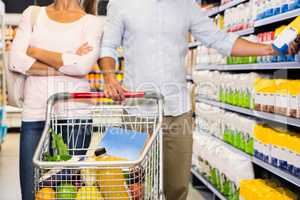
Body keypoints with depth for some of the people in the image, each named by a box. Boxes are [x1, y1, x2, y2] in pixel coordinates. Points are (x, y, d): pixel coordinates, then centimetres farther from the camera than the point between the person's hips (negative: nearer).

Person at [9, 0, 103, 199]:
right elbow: (16, 61, 1)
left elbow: (83, 65, -11)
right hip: (34, 115, 2)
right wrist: (65, 66, -6)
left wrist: (36, 52, -2)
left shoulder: (93, 22, 7)